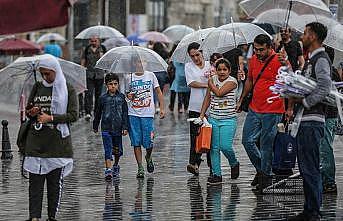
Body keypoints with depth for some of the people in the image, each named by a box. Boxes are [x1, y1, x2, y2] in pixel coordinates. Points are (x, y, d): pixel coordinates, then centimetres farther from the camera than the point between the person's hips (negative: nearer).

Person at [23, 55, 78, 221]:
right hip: (36, 140, 3)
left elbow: (73, 115, -6)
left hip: (57, 141, -3)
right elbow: (28, 109, 20)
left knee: (55, 181, 1)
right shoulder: (37, 87, 12)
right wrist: (31, 113, -4)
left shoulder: (67, 90, 1)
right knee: (35, 180, -3)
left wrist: (51, 118, -15)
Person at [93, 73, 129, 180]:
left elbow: (125, 113, 2)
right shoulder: (103, 98, 1)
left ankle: (116, 165, 37)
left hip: (118, 127, 1)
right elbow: (98, 113, 12)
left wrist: (125, 127, -4)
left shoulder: (121, 97, 2)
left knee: (117, 149, 13)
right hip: (106, 128, -1)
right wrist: (95, 126, 18)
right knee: (108, 150, -10)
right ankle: (108, 170, -14)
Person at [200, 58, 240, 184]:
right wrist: (202, 114, 7)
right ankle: (216, 175, 7)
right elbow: (207, 98, 12)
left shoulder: (232, 81, -8)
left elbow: (219, 92, -19)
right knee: (214, 147, 2)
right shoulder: (213, 79, 7)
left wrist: (210, 82, -4)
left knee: (225, 146, -13)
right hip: (213, 119, 5)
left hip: (228, 120, -5)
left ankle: (234, 164, 17)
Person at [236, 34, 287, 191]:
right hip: (254, 109, 7)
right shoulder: (253, 60, 8)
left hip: (272, 111, -7)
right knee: (247, 141, 8)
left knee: (266, 144, 0)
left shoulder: (278, 60, -12)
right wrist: (241, 100, 27)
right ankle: (260, 169, 26)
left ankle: (266, 175, 15)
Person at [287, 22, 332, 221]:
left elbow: (325, 88, -23)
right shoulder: (312, 60, 21)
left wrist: (303, 101, -16)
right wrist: (294, 107, 18)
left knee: (311, 169, -10)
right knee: (306, 168, 13)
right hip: (305, 121, 11)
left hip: (313, 121, -11)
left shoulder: (321, 59, -11)